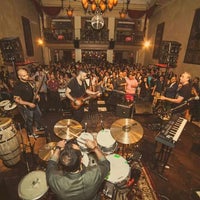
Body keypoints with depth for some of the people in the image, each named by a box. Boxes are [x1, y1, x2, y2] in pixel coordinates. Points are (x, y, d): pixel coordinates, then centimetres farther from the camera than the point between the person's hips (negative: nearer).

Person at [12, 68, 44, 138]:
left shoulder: (29, 81, -4)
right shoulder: (17, 86, -26)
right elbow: (16, 99, -23)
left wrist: (36, 95, -4)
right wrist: (29, 104, -27)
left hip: (34, 103, 7)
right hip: (26, 107, -7)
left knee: (38, 115, 23)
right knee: (29, 121, 13)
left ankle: (38, 127, 49)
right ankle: (30, 133, 38)